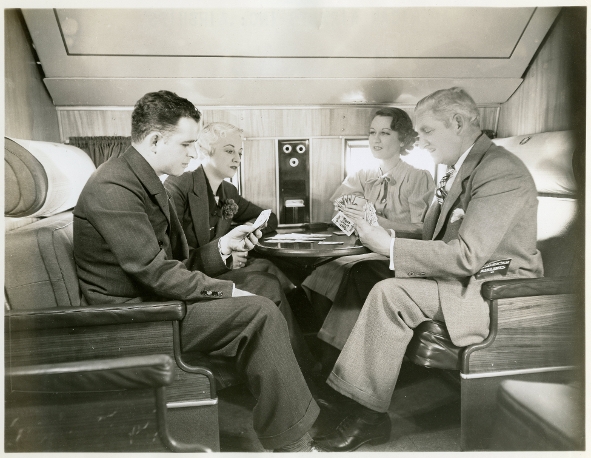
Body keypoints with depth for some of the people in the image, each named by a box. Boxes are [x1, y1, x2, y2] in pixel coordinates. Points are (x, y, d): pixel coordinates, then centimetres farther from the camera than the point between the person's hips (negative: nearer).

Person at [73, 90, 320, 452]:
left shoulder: (145, 180, 11)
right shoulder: (114, 188, -19)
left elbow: (174, 261, 10)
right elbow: (156, 273, -24)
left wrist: (222, 246, -2)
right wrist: (228, 291, -19)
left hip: (156, 295, 10)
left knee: (269, 283, 7)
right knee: (260, 313, -21)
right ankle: (292, 442, -8)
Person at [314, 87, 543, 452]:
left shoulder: (500, 171, -16)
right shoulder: (459, 170, 12)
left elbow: (467, 256, -25)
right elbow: (434, 239, 12)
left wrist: (390, 246, -23)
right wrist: (381, 231, -4)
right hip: (466, 280, 8)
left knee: (390, 293, -27)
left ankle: (368, 414, -14)